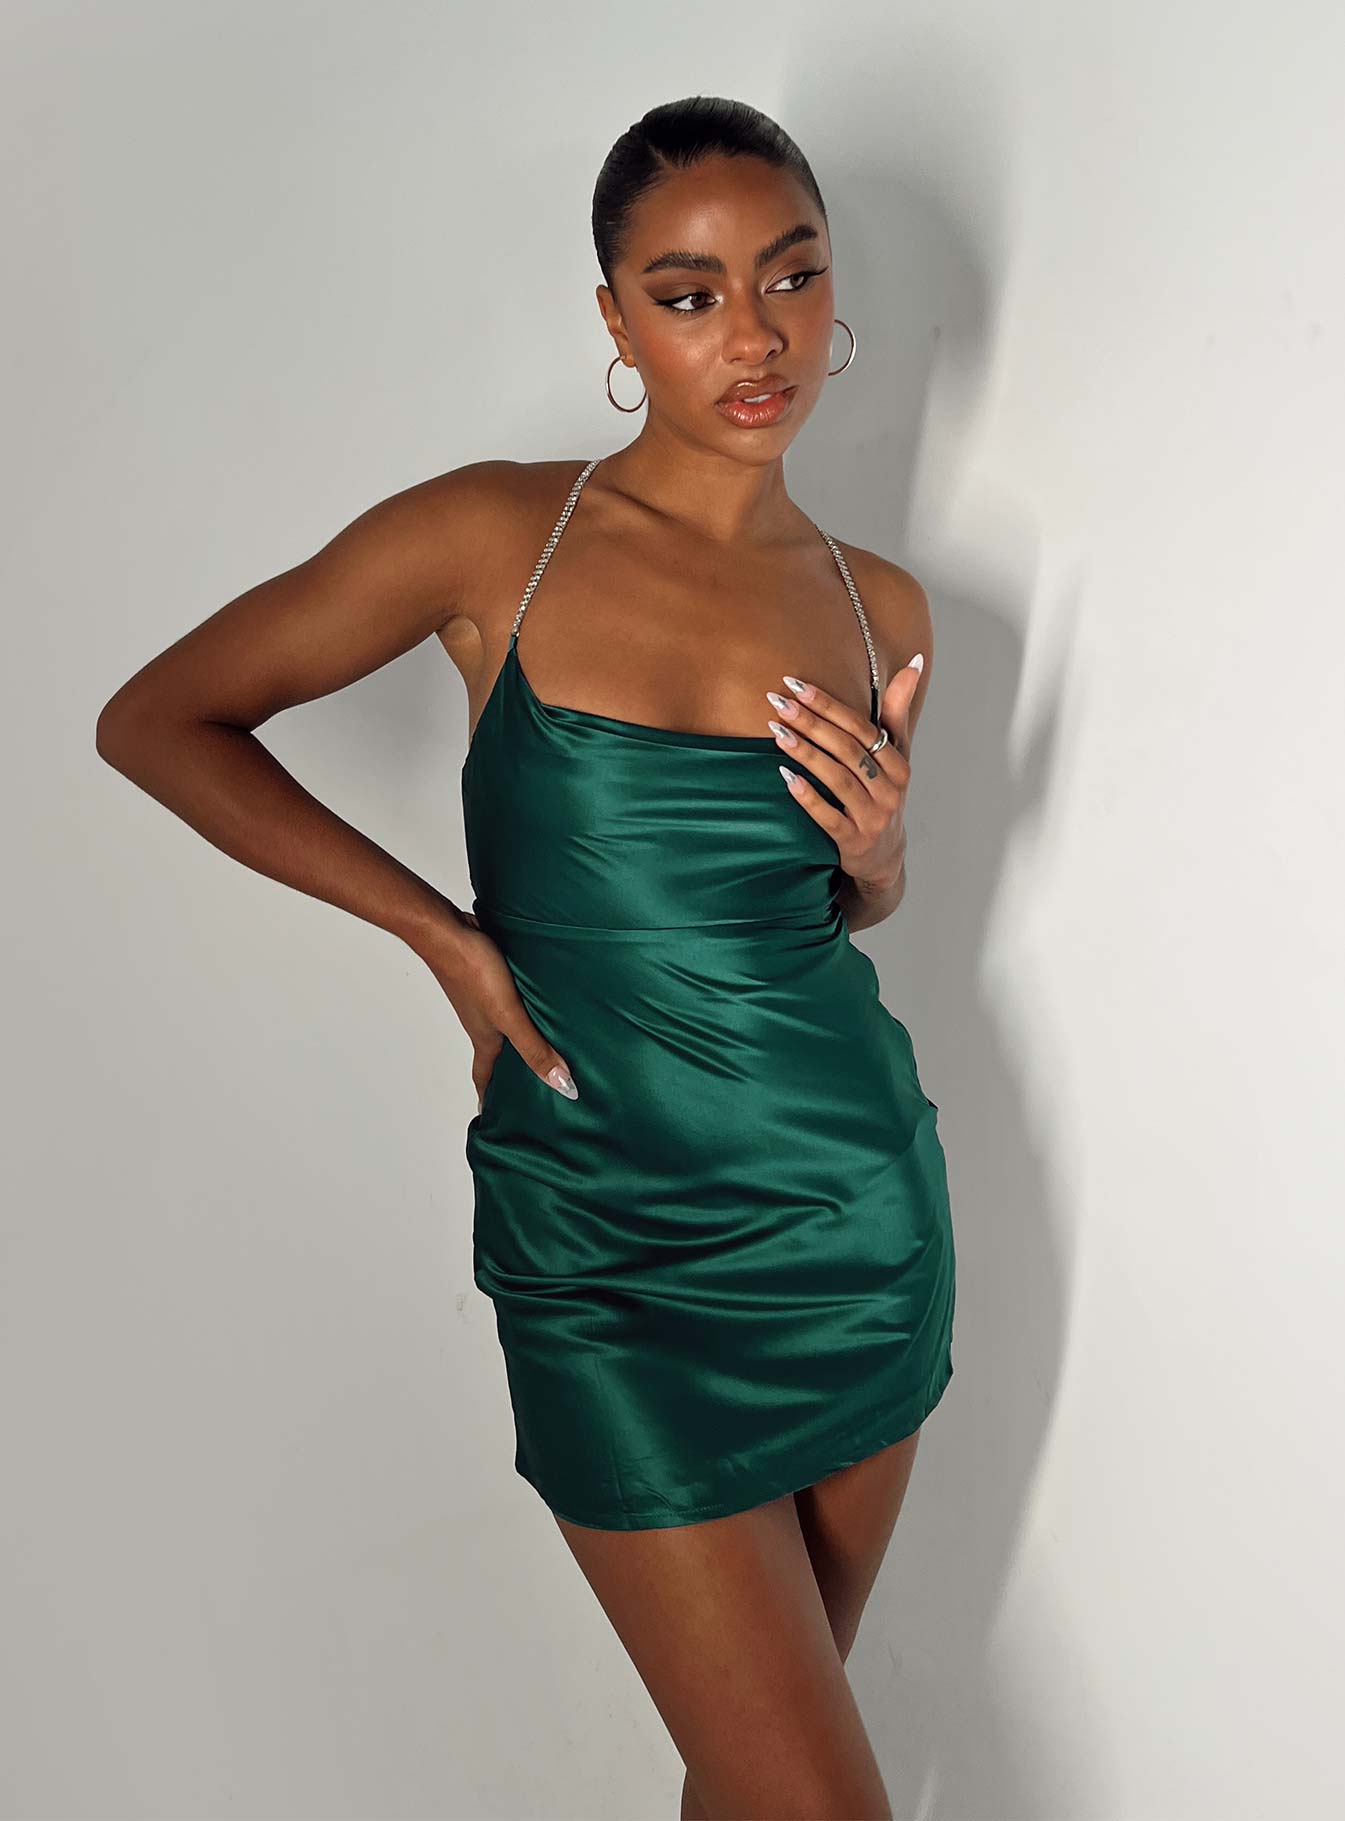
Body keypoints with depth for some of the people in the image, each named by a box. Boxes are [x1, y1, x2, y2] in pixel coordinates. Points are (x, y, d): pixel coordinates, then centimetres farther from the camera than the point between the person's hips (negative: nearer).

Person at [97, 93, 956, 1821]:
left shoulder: (880, 607, 3)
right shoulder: (497, 538, -9)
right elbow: (155, 721, -3)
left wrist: (874, 850, -6)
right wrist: (451, 936, -9)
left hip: (858, 1210, 4)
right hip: (610, 1251, -4)